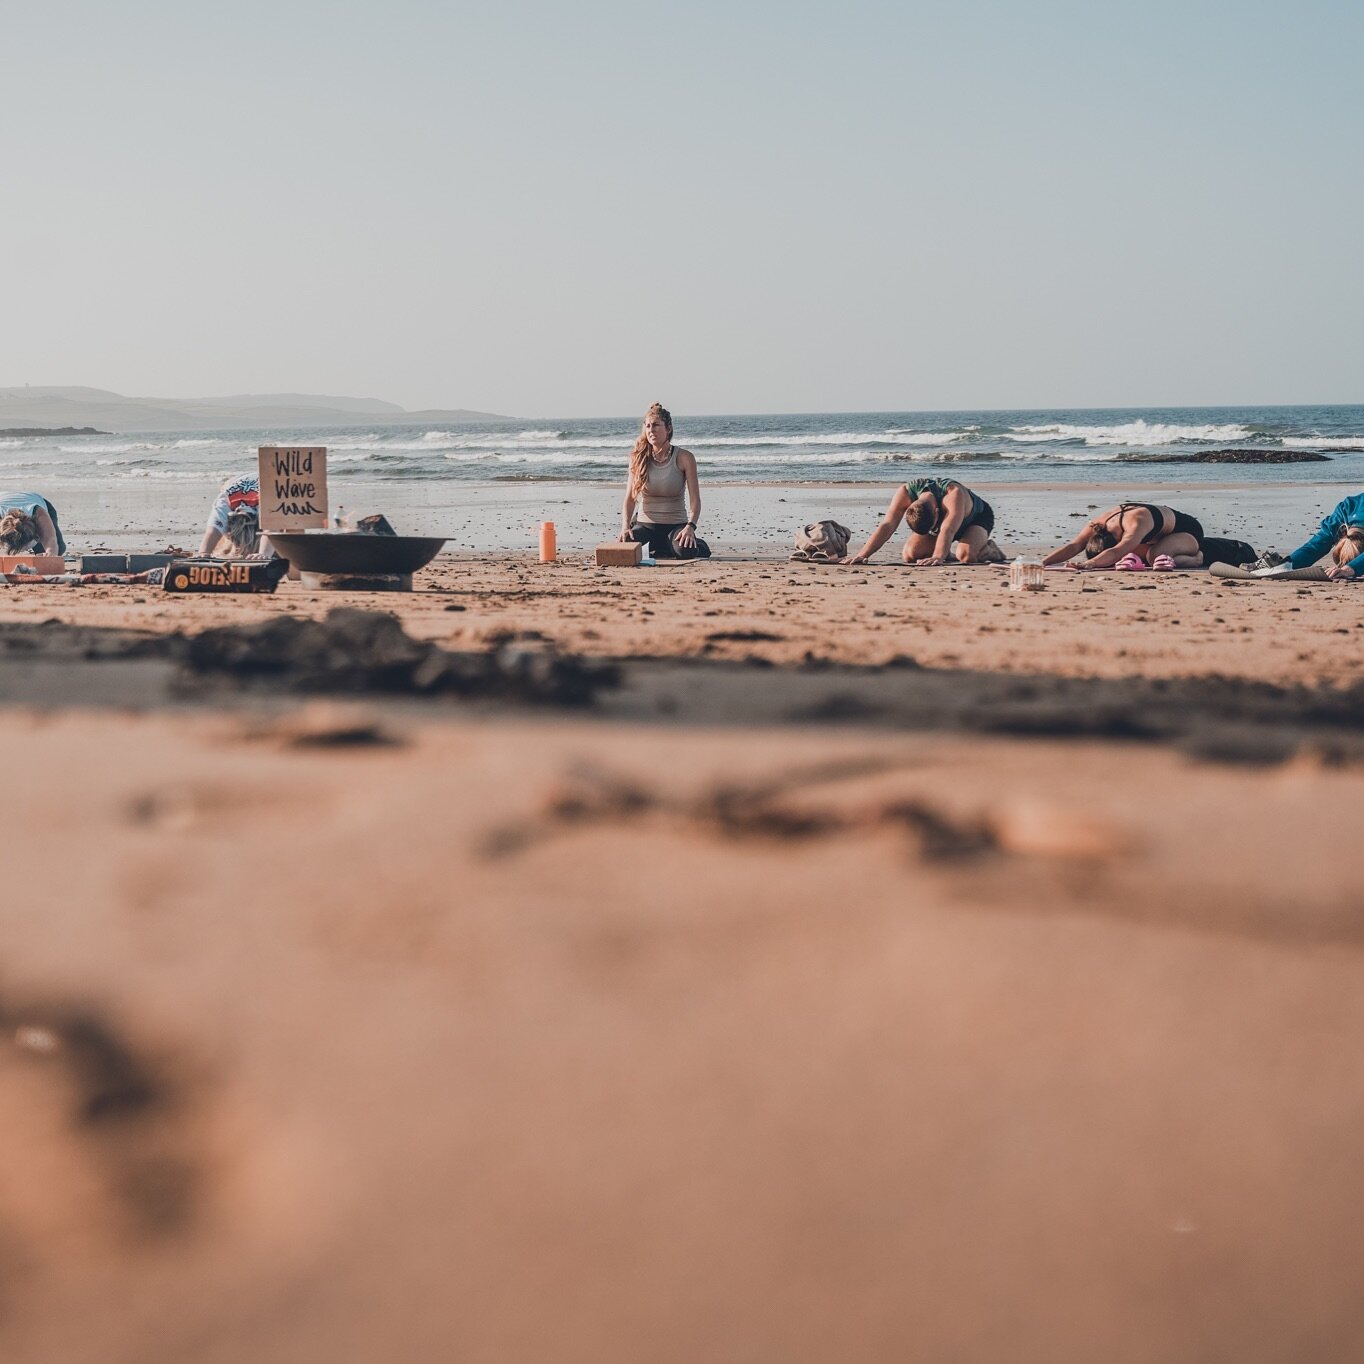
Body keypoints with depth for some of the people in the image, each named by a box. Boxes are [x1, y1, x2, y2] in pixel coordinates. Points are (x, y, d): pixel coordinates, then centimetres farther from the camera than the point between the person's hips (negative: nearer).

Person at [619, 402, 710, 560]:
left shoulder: (684, 458, -6)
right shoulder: (638, 458, 1)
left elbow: (695, 499, -10)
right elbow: (630, 498, -1)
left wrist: (690, 527, -28)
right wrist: (625, 527, -19)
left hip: (675, 523, -2)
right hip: (645, 523, 2)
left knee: (686, 552, -36)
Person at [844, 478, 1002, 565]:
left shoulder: (954, 494, -46)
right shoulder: (905, 493, -34)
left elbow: (948, 530, -57)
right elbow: (887, 526, -37)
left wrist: (937, 557, -72)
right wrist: (862, 555, -49)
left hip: (977, 518, -5)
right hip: (938, 521, 5)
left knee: (966, 554, -35)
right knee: (910, 554, -18)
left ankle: (988, 549, 0)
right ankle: (948, 554, 11)